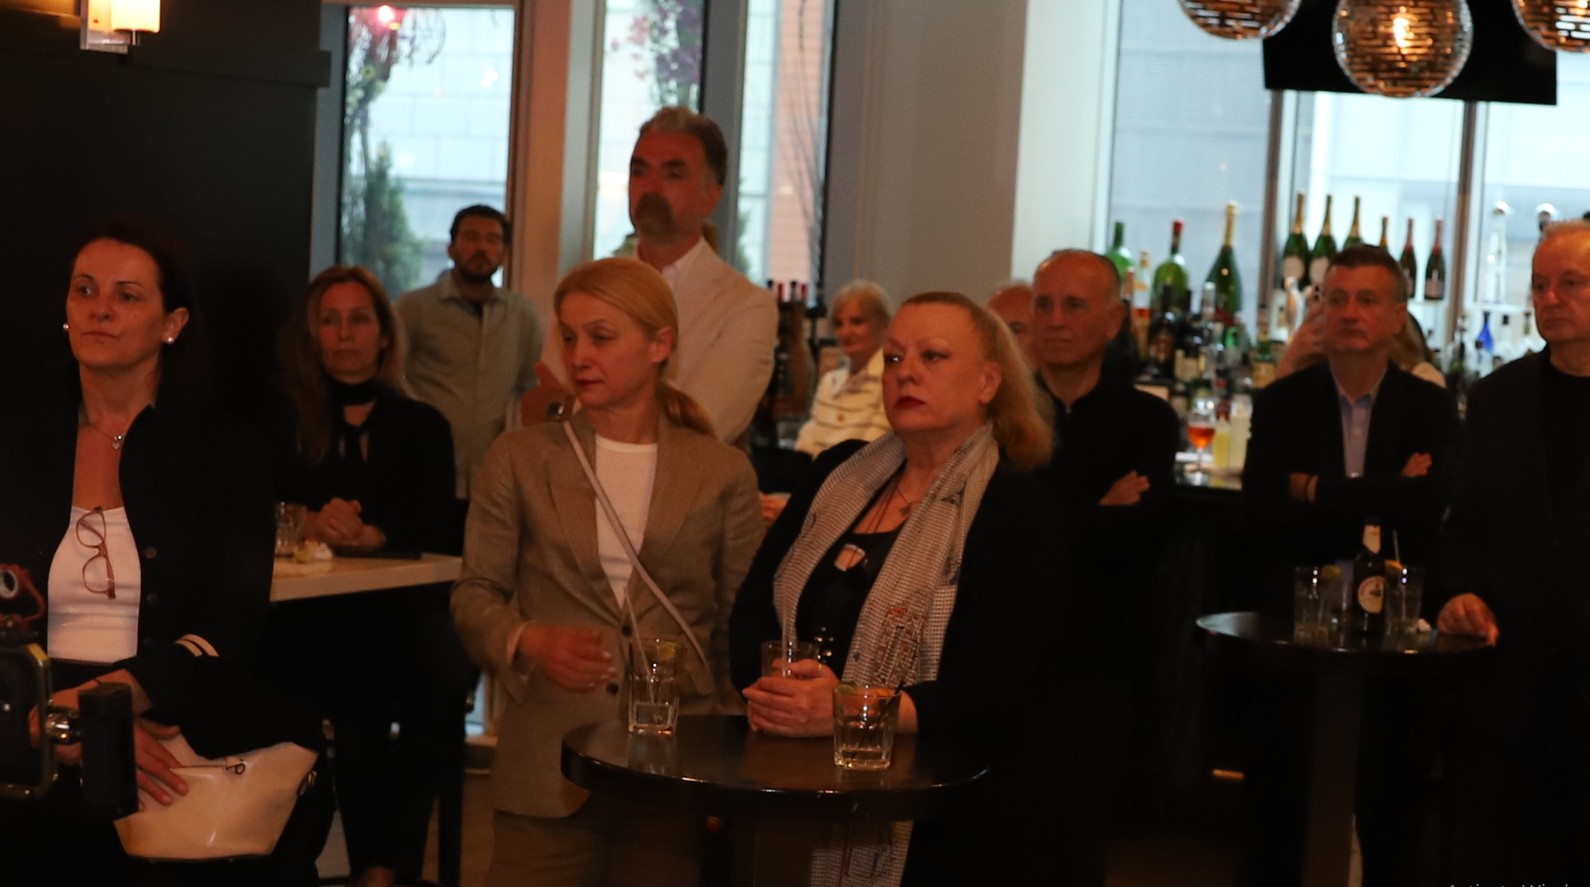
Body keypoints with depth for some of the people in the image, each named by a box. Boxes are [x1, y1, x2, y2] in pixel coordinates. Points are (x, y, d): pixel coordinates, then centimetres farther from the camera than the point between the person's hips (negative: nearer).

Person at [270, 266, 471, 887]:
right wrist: (309, 525, -18)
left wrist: (374, 537, -18)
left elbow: (440, 534, 3)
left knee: (438, 680, -31)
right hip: (319, 619, -1)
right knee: (364, 695, -32)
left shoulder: (422, 427, 15)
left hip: (406, 610, 1)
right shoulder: (286, 428, 13)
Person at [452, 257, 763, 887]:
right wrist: (525, 641, -14)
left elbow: (740, 626, 9)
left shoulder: (723, 473, 6)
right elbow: (475, 593, 7)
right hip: (547, 762, 0)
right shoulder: (519, 459, 5)